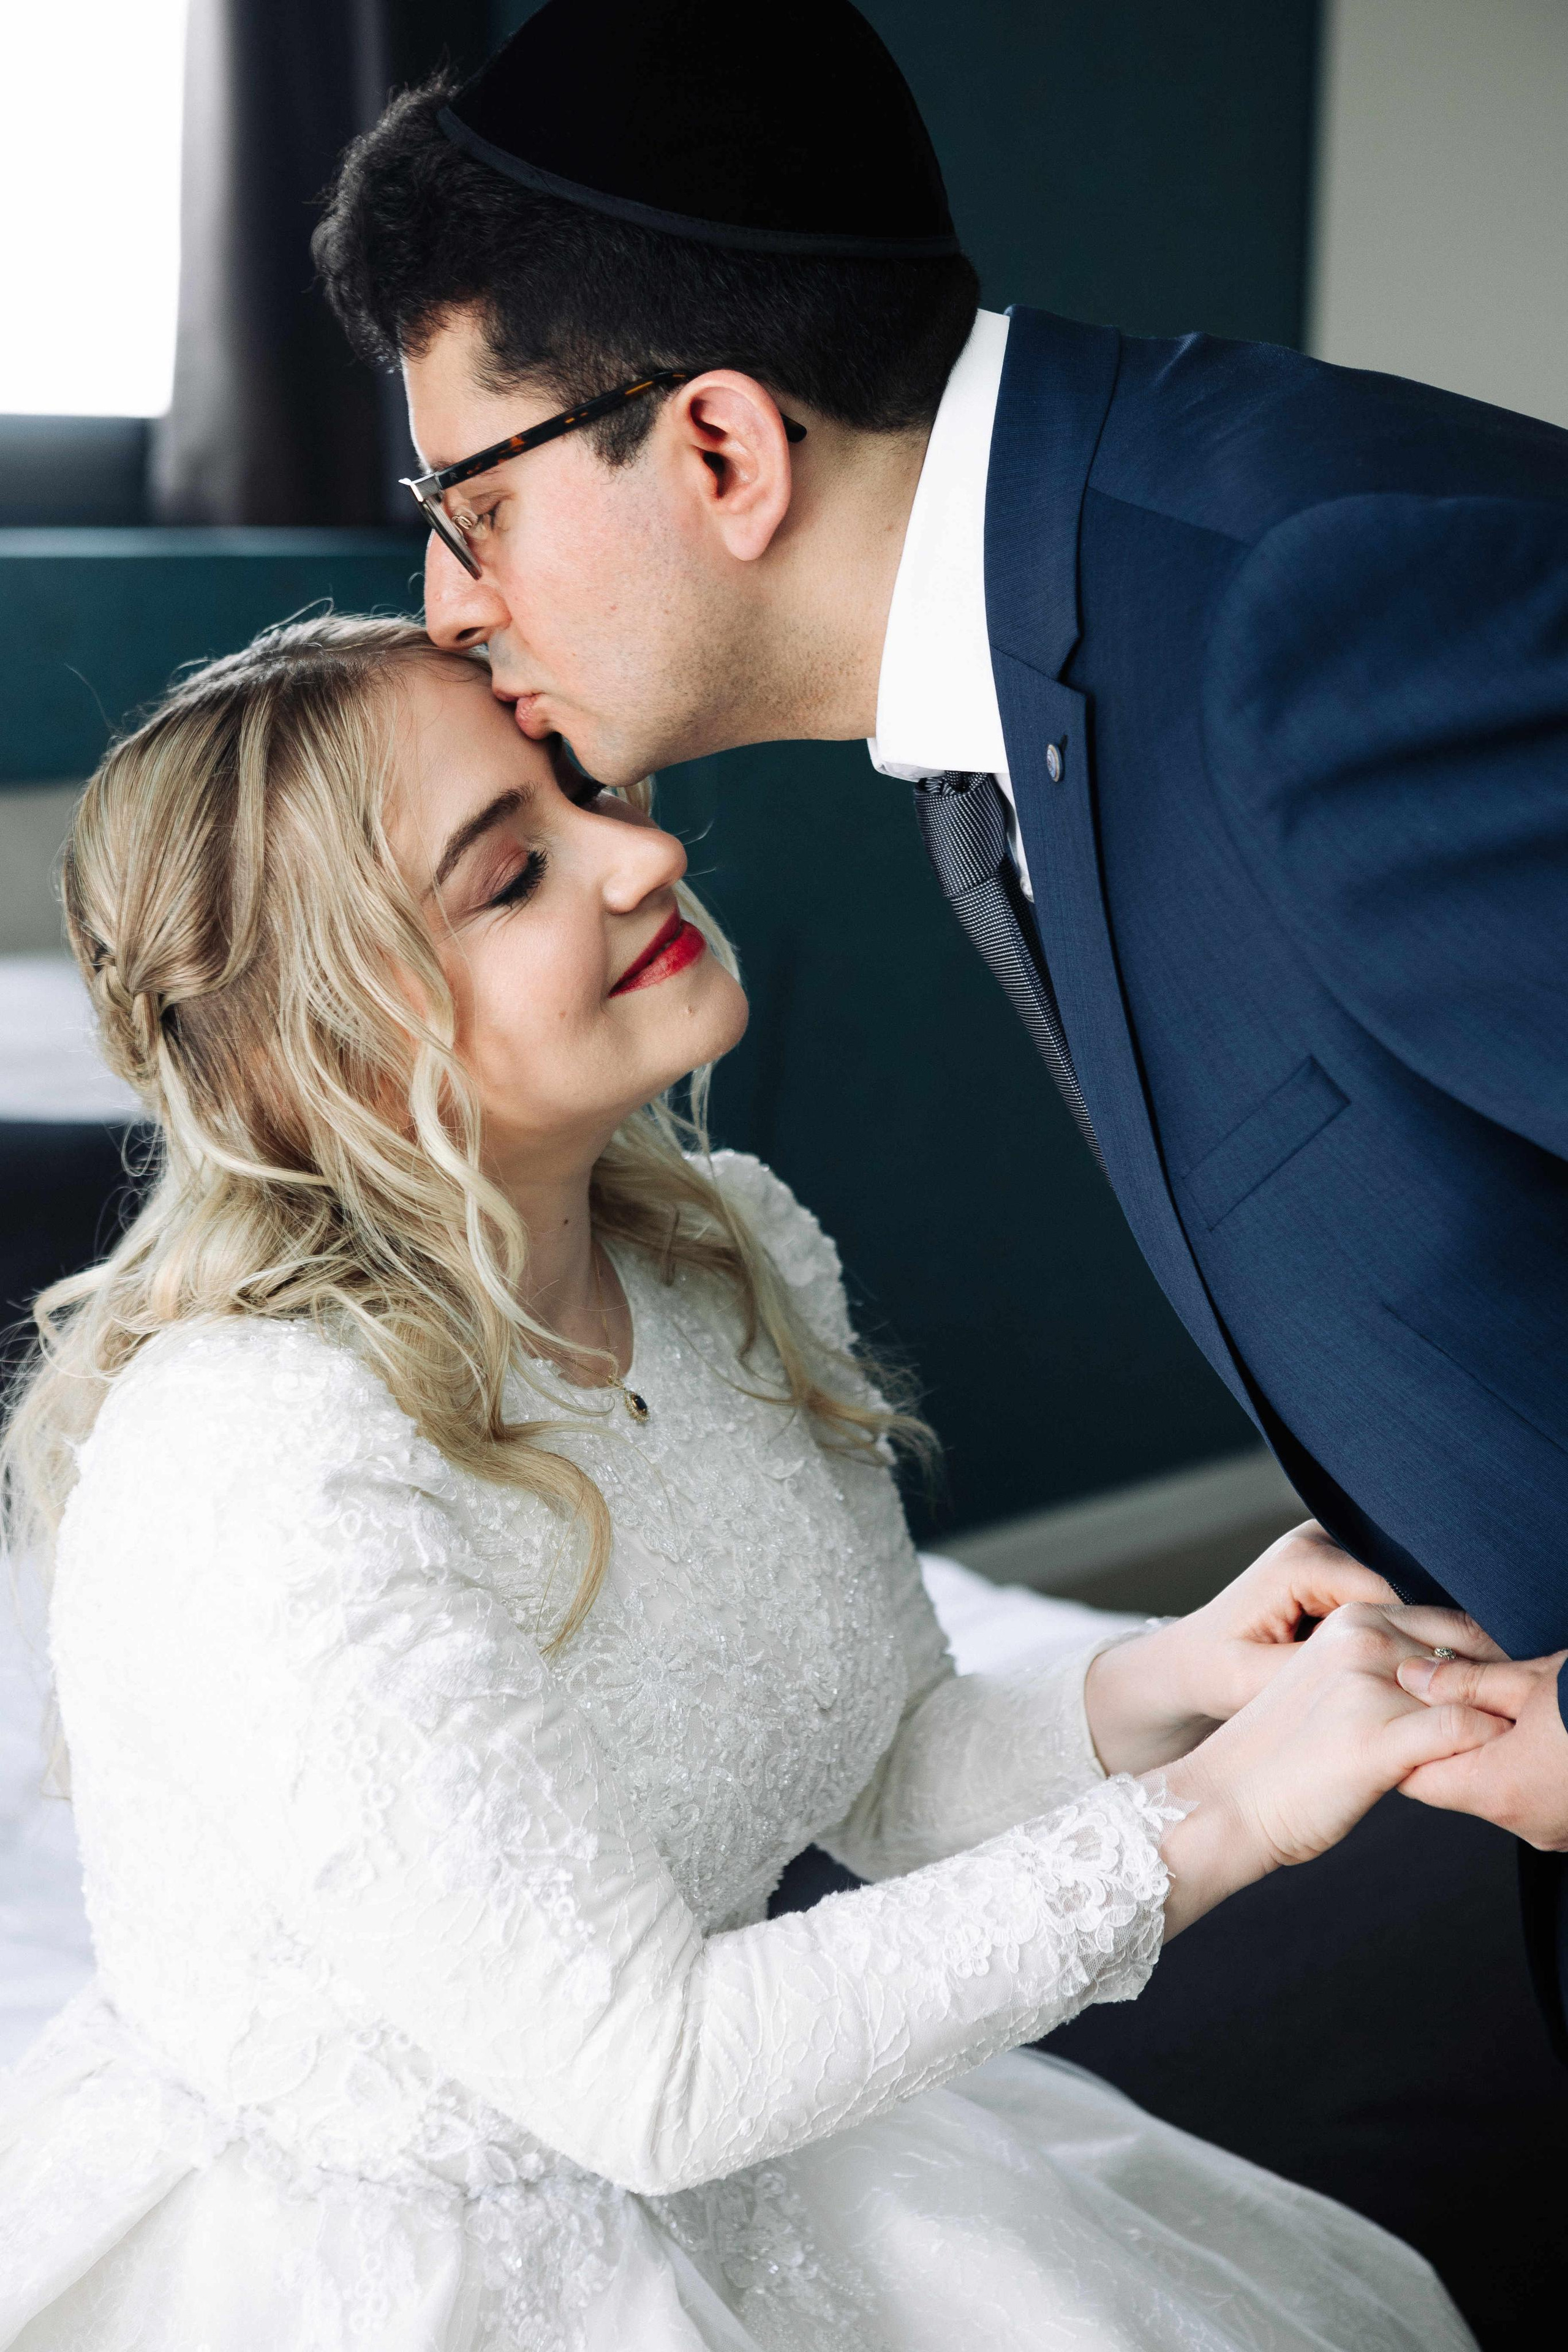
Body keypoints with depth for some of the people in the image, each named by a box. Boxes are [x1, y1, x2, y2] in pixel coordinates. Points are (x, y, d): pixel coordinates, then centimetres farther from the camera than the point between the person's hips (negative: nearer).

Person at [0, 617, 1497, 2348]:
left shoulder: (739, 1254, -4)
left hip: (696, 2173, 7)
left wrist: (1164, 1687, -15)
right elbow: (645, 2073, -24)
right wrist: (1209, 1819, -23)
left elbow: (891, 1776, 5)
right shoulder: (261, 1462, -28)